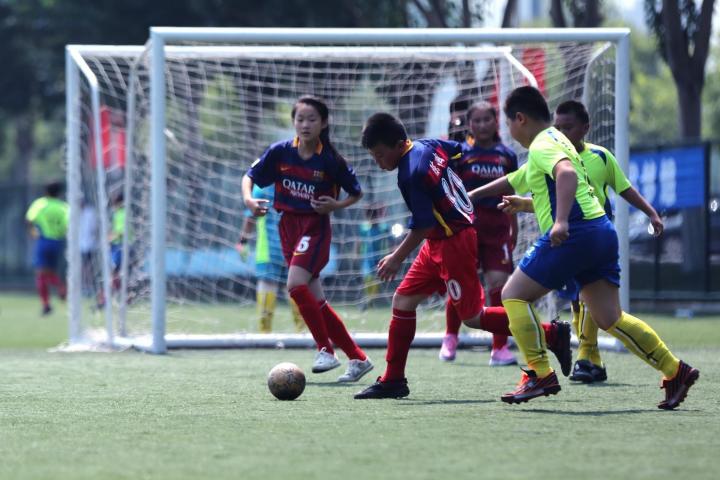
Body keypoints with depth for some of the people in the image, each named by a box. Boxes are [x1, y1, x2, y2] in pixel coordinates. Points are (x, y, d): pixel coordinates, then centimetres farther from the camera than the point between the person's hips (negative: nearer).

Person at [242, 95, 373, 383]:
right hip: (288, 226, 5)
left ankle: (326, 349, -15)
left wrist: (336, 205, -14)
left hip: (315, 226, -5)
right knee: (316, 302, 5)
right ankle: (358, 359, 14)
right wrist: (248, 199, -13)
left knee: (296, 285, -25)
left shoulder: (331, 161, -10)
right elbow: (250, 176, 6)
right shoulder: (280, 152, -3)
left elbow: (356, 193, 4)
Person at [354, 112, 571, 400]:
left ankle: (551, 333, 1)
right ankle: (393, 381, 12)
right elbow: (460, 152, 19)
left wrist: (398, 258, -8)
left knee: (472, 317, -4)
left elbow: (422, 227, -20)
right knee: (403, 301, 9)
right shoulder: (428, 146, 2)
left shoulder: (411, 175, -24)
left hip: (453, 243, -10)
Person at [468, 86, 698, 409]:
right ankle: (675, 371, 0)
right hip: (600, 230, 9)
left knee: (514, 295, -1)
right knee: (610, 319, 7)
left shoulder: (543, 144, -5)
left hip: (575, 233, -9)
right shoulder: (555, 141, 26)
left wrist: (561, 221, -38)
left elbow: (567, 173, -27)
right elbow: (512, 180, 40)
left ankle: (540, 375, -8)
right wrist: (473, 194, 48)